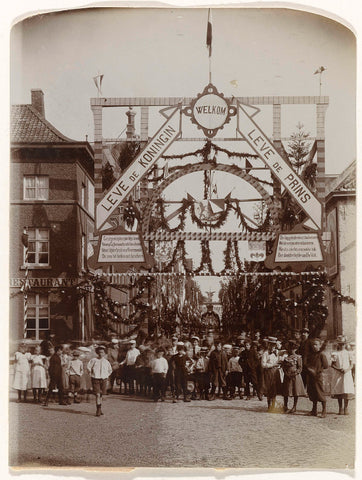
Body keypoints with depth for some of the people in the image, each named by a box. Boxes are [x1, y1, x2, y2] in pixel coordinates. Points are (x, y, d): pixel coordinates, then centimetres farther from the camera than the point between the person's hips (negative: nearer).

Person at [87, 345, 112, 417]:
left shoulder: (106, 362, 6)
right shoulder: (93, 360, -4)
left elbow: (110, 370, 22)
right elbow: (88, 367, 4)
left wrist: (107, 376, 13)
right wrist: (91, 374, 2)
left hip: (103, 379, 3)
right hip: (96, 379, -3)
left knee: (101, 395, 11)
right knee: (97, 394, -10)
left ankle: (99, 409, 23)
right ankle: (98, 410, -8)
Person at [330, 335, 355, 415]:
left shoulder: (348, 353, 6)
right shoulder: (335, 354, 4)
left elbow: (351, 364, 5)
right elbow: (332, 365, 2)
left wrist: (347, 369, -14)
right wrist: (339, 369, -13)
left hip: (347, 374, 0)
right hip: (337, 375, 0)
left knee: (347, 392, -7)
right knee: (338, 391, 0)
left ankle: (346, 408, 4)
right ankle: (340, 408, 10)